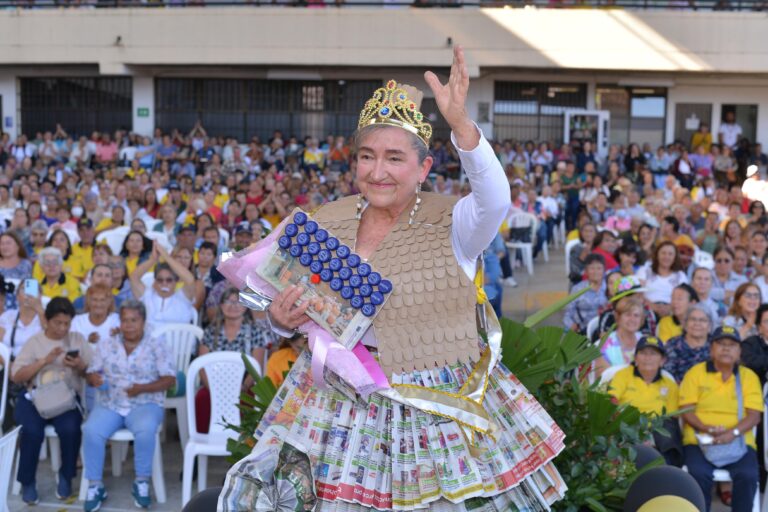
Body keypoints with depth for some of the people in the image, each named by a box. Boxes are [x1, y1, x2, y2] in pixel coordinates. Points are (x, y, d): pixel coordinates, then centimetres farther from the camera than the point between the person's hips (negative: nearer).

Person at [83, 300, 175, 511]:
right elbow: (92, 372, 11)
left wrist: (143, 388, -19)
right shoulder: (106, 345, 11)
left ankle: (141, 482, -16)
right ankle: (95, 485, -13)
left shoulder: (157, 346, 1)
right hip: (109, 404, 3)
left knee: (145, 431, -35)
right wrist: (94, 378, -15)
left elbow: (170, 379, -3)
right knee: (91, 431, -27)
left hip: (145, 404, -3)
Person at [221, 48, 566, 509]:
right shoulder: (325, 224, 3)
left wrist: (460, 123, -44)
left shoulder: (452, 225, -8)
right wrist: (284, 319, -12)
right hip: (338, 408, 3)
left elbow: (495, 199, -30)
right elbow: (294, 307, 12)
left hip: (438, 409, -3)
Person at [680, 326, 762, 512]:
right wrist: (708, 429, -16)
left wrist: (733, 433, -17)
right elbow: (686, 410, 1)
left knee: (748, 475, -28)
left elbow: (754, 416, 2)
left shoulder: (749, 376, 10)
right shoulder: (695, 373, 7)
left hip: (738, 442, 1)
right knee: (699, 474, -31)